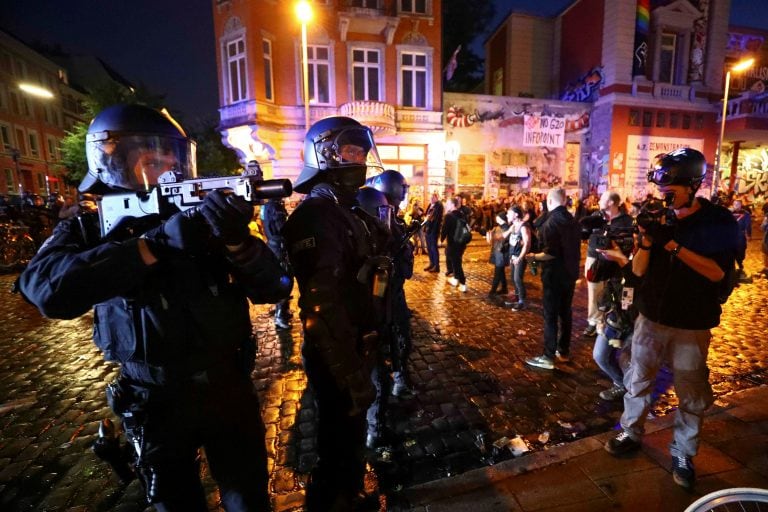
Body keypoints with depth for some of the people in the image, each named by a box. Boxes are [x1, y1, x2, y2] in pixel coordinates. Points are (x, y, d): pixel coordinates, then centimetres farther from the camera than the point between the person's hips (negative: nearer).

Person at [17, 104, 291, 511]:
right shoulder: (88, 227, -3)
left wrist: (237, 241, -29)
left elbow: (274, 289, -12)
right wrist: (156, 242, -32)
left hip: (228, 386, 1)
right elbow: (45, 288, -26)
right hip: (154, 402, 0)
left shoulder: (205, 211, -4)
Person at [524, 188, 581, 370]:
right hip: (570, 273, 8)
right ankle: (564, 351, 27)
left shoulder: (551, 222, -17)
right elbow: (573, 248, 13)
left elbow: (550, 253, -24)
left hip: (554, 275, -8)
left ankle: (548, 357, 6)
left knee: (550, 315, -2)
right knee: (565, 312, 16)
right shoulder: (573, 220, 8)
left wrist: (534, 256, -9)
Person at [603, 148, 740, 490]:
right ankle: (631, 433, 30)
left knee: (691, 394, 10)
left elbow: (717, 272, -19)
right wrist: (647, 240, -20)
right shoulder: (658, 218, -1)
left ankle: (683, 454, 27)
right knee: (638, 380, 12)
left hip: (692, 325, -2)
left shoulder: (719, 221, -7)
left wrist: (673, 244, -27)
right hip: (651, 317, 2)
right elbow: (639, 270, -3)